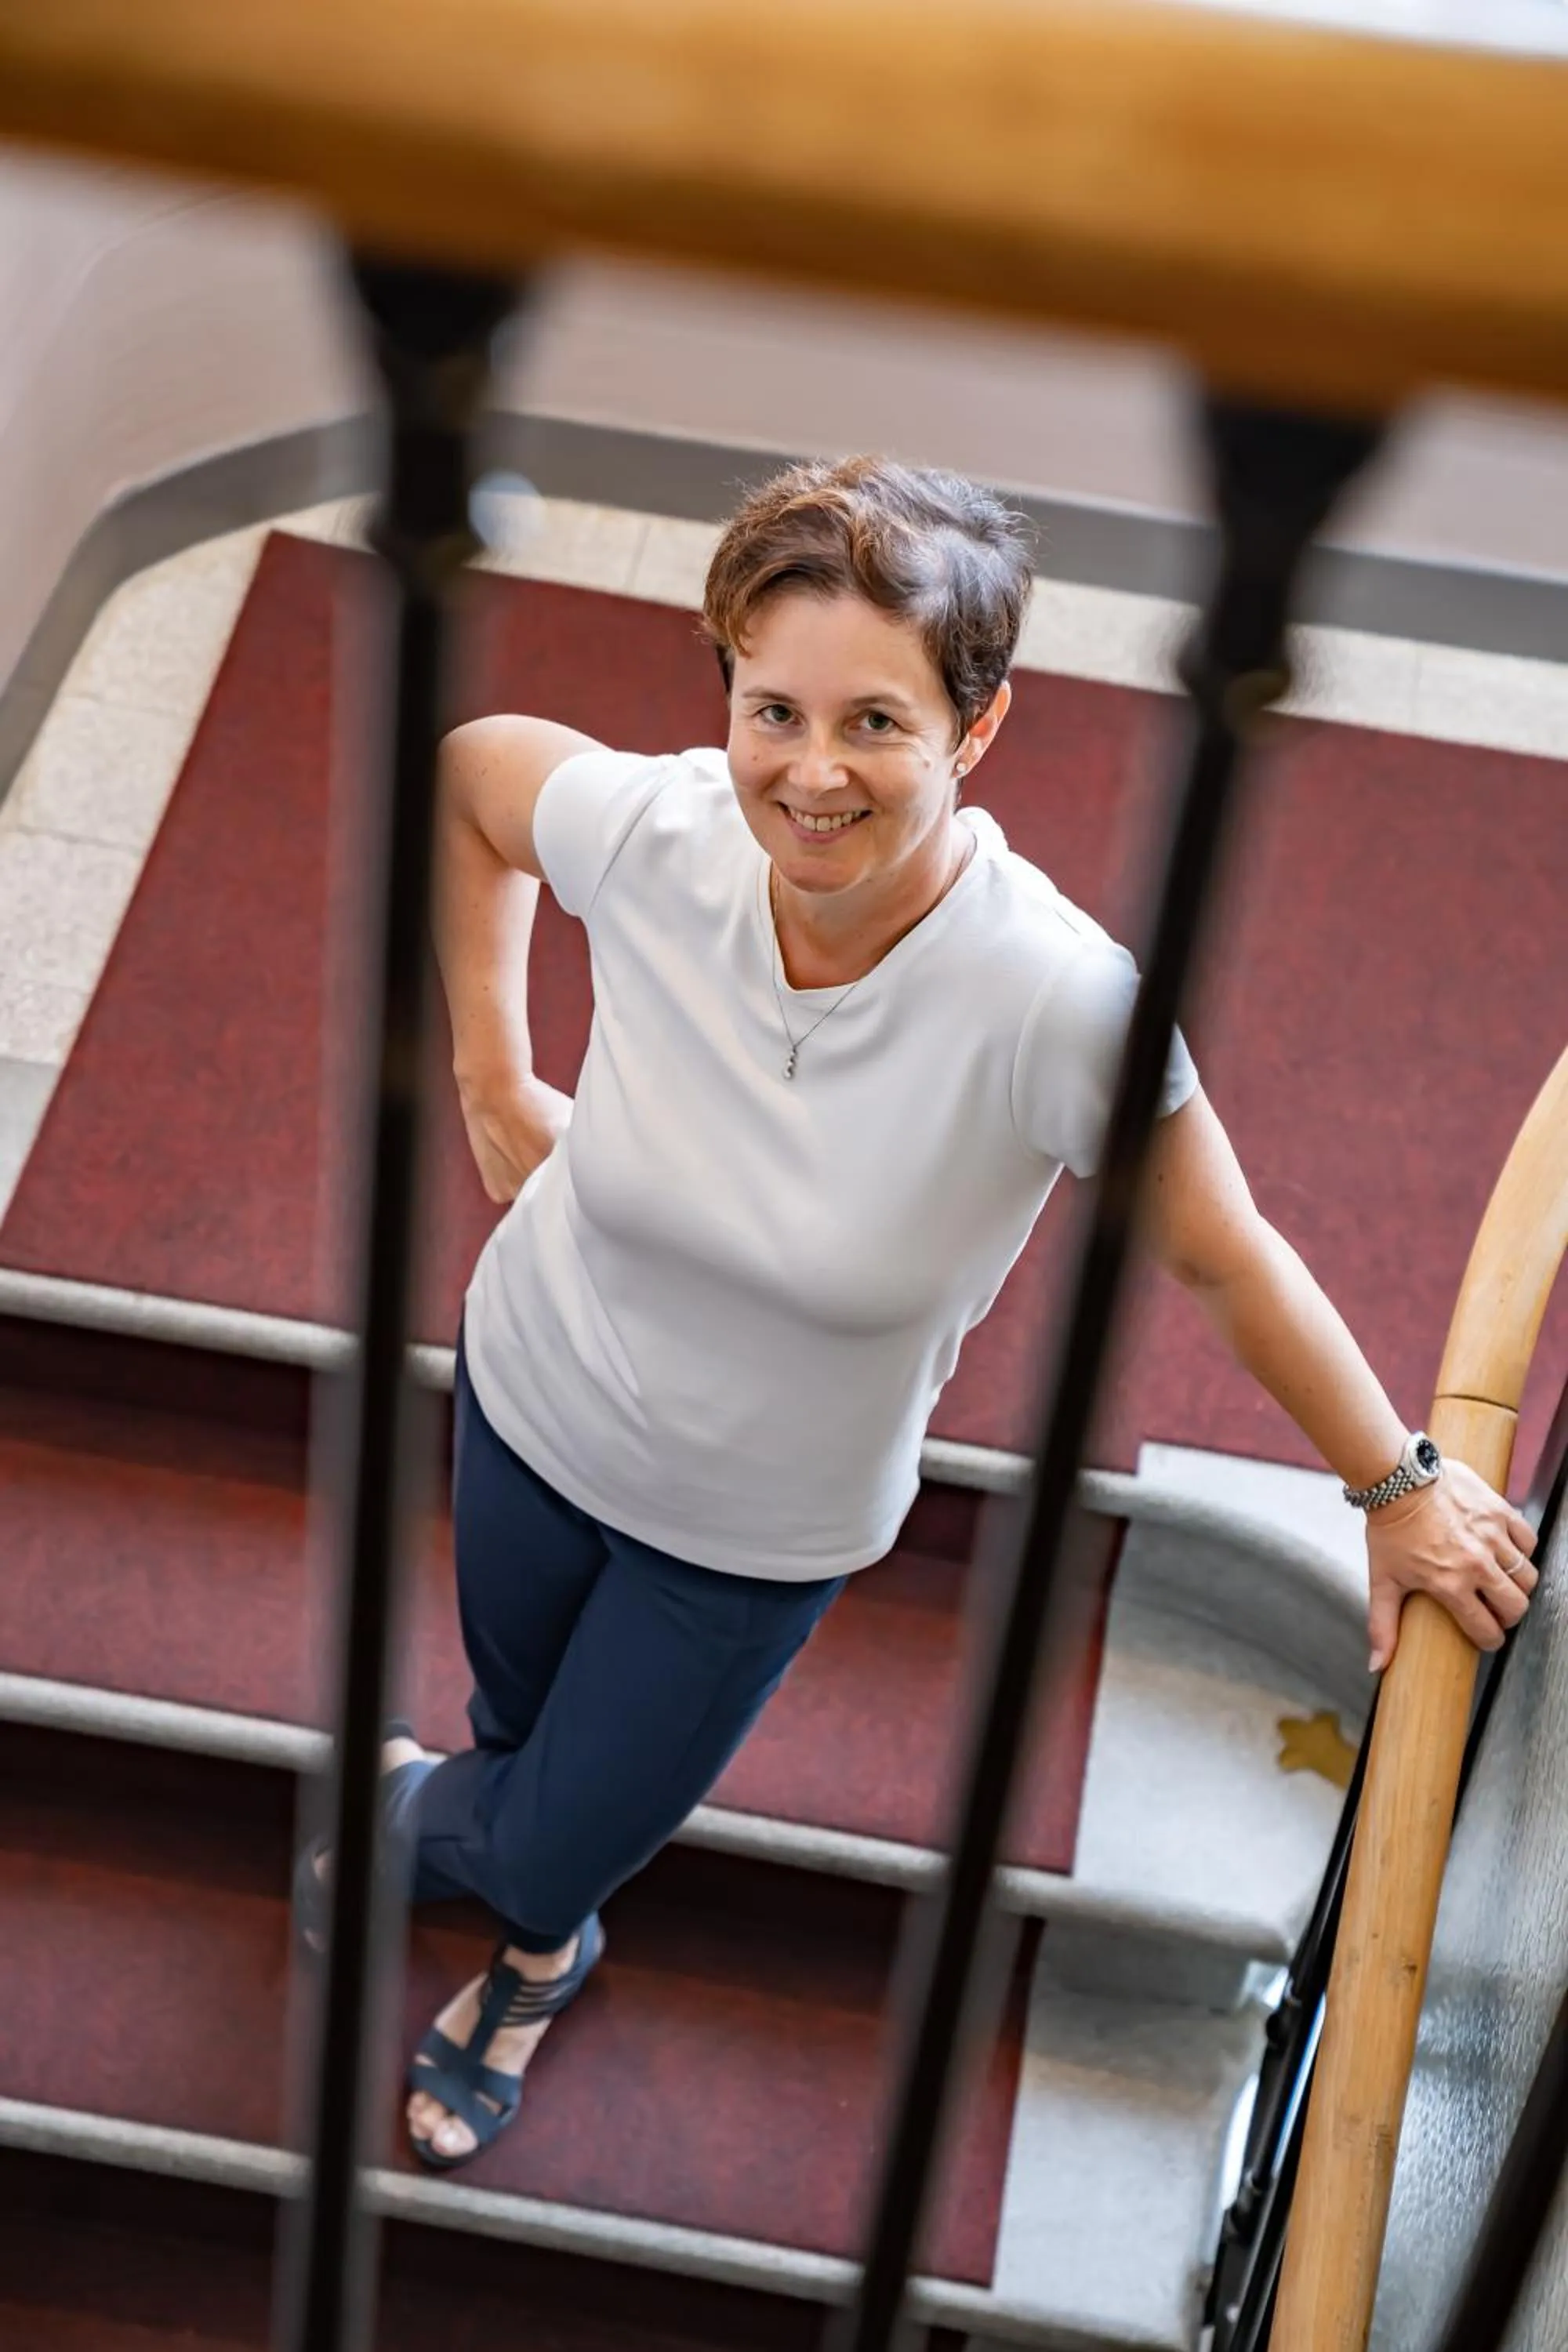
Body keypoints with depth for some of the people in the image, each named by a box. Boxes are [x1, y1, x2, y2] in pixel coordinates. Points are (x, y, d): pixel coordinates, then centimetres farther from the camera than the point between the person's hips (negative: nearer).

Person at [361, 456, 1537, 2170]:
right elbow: (464, 766, -5)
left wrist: (1400, 1487, -7)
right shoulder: (652, 834, -28)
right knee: (519, 1710, 30)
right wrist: (490, 1078, -4)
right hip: (531, 1400, 2)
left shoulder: (1057, 1002, -36)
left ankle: (394, 1810, 58)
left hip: (761, 1529, -2)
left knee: (544, 1848, 18)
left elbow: (1228, 1261, -20)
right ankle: (541, 1958, 67)